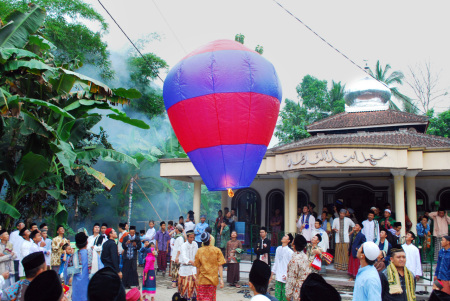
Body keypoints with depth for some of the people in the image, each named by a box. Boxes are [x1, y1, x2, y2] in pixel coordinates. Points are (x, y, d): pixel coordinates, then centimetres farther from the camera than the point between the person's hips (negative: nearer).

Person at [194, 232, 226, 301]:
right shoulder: (217, 250, -7)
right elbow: (220, 266, -8)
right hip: (213, 280, 0)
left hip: (202, 280, 0)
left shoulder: (199, 251, -5)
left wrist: (197, 278, 12)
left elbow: (198, 267, 0)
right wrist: (221, 279, -5)